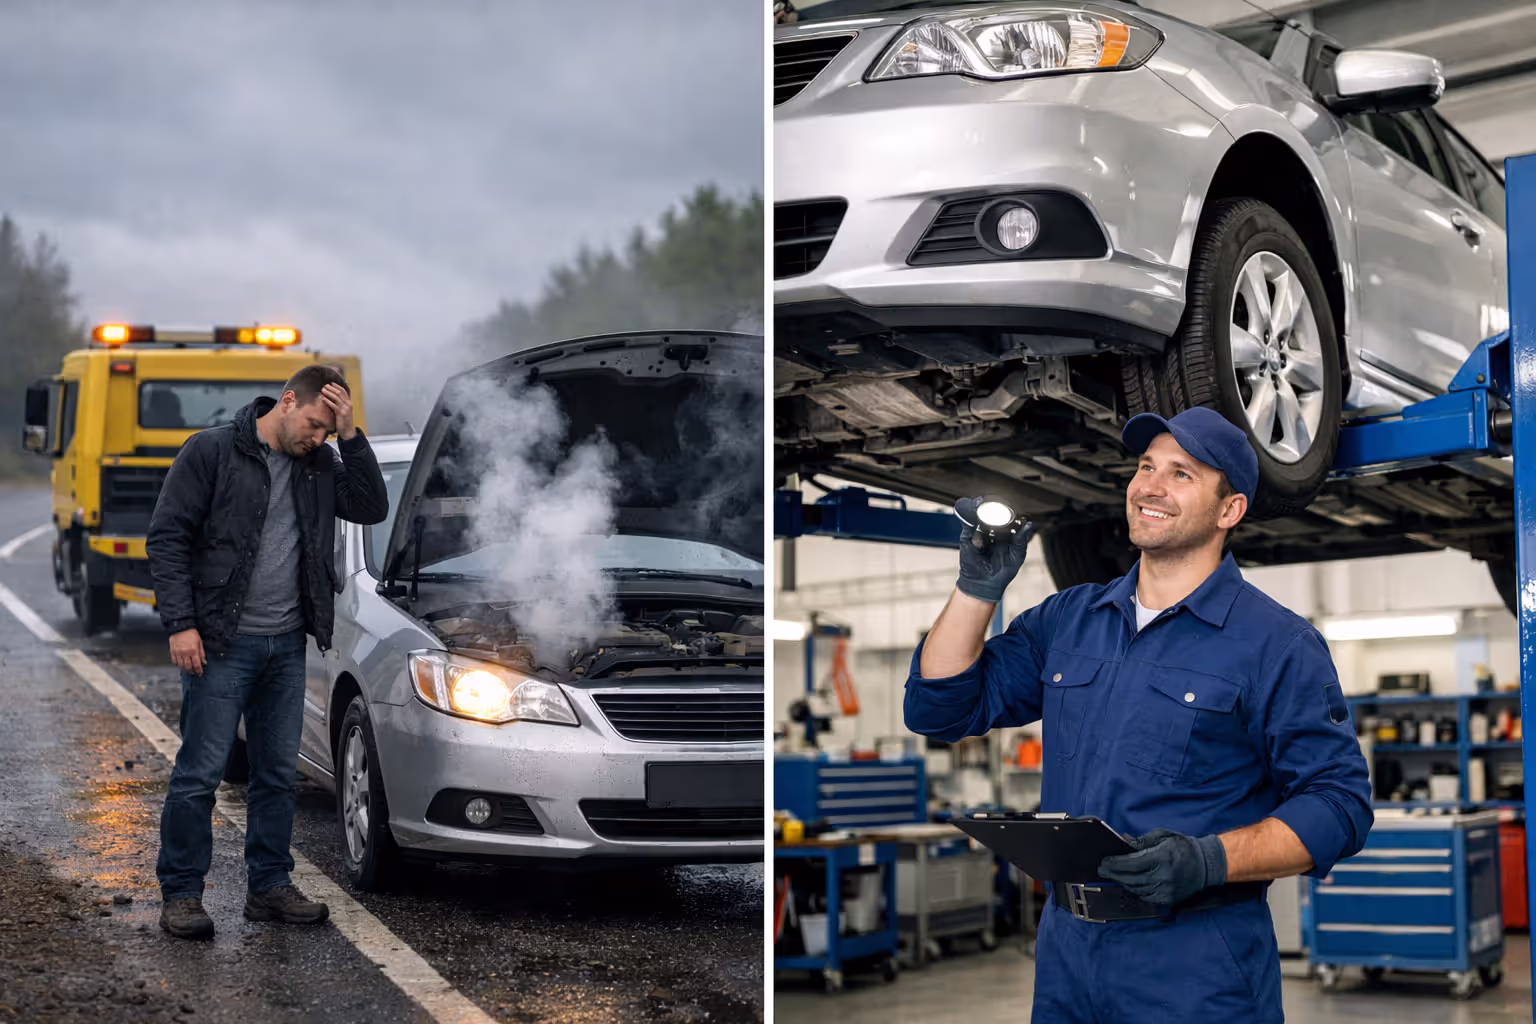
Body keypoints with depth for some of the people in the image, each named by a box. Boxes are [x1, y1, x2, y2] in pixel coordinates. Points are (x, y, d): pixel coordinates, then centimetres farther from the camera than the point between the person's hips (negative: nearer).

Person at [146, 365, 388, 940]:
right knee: (200, 771, -3)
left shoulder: (319, 465, 10)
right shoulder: (212, 451, -7)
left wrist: (350, 438, -7)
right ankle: (179, 894, 7)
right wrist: (181, 623, -15)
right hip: (221, 642, -6)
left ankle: (270, 887, 21)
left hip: (286, 644, 6)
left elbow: (372, 509, 2)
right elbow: (167, 537, -8)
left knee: (278, 772, 11)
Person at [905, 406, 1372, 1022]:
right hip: (1063, 949, 5)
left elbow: (1339, 803, -10)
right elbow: (941, 709, 12)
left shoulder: (1277, 644, -5)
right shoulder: (1067, 620, 11)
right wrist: (979, 586, 0)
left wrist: (1210, 860, -24)